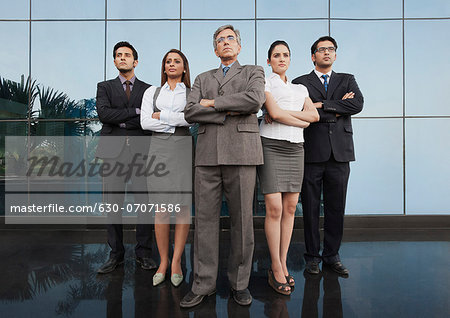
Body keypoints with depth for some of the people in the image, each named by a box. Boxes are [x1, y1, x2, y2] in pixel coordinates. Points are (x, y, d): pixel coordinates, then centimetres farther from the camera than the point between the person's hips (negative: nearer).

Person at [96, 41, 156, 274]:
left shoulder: (148, 89, 14)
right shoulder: (105, 87, 14)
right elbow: (104, 113, -5)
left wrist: (122, 122, -7)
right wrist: (136, 112, -8)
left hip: (141, 151, 0)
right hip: (113, 152, 1)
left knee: (144, 203, -2)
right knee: (113, 205, 3)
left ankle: (144, 253, 12)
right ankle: (116, 254, 16)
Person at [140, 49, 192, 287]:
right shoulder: (152, 92, 17)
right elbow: (145, 122, 4)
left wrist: (161, 115, -5)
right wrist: (175, 123, -4)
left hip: (183, 148, -1)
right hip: (159, 149, 1)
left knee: (183, 205, -4)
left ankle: (176, 261, 8)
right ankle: (163, 262, 11)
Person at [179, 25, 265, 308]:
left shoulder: (254, 72, 16)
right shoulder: (203, 78, 23)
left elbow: (254, 101, -7)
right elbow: (190, 112, 5)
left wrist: (213, 102, -2)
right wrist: (228, 113, -6)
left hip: (241, 152, -2)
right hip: (208, 154, 3)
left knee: (242, 220, 1)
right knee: (205, 219, 2)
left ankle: (240, 282, 17)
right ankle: (204, 284, 14)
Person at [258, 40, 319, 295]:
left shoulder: (300, 88, 23)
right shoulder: (264, 82, 7)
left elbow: (315, 115, 6)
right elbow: (274, 112, -9)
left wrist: (284, 112, -5)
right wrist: (302, 121, 0)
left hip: (295, 149, 5)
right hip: (272, 147, -5)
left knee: (290, 207, 3)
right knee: (274, 208, -8)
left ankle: (283, 263, 16)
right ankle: (276, 268, 5)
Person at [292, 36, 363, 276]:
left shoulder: (347, 80, 18)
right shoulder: (300, 83, 9)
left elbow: (358, 104, -2)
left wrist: (323, 105, -6)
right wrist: (337, 110, -4)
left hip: (340, 153, 3)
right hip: (312, 153, -2)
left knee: (336, 207, 7)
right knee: (310, 208, 3)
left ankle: (331, 255, 22)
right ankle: (312, 256, 18)